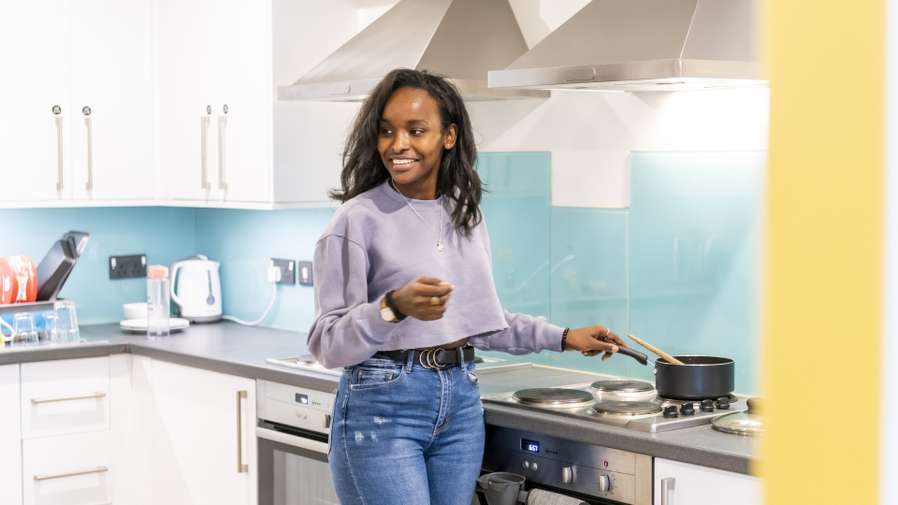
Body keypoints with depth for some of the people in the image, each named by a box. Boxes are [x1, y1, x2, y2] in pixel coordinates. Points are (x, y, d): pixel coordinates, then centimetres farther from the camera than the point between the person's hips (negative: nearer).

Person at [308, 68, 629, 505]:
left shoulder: (465, 214, 8)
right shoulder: (358, 219, -11)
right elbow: (326, 344, -13)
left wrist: (563, 337, 17)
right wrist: (394, 307, -28)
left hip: (461, 402, 6)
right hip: (382, 406, -6)